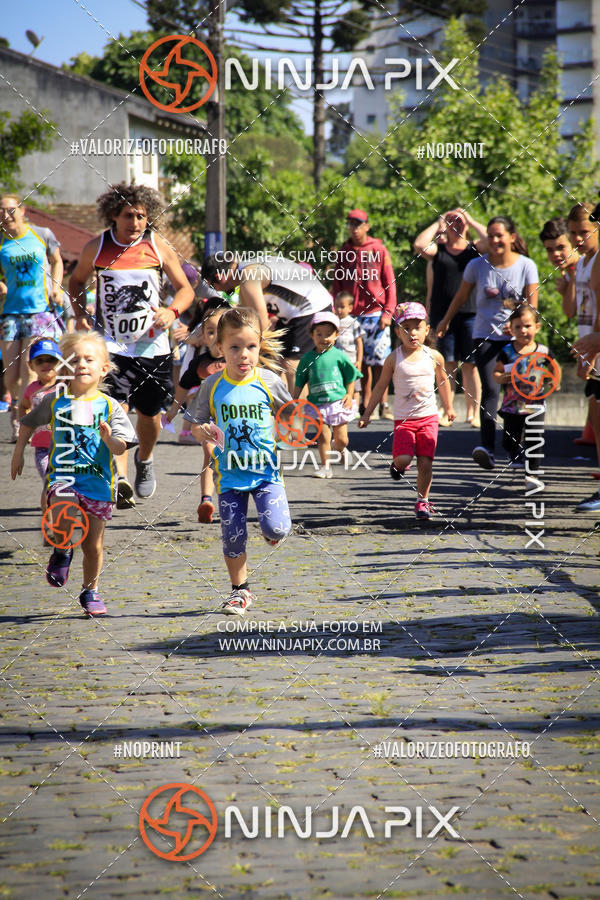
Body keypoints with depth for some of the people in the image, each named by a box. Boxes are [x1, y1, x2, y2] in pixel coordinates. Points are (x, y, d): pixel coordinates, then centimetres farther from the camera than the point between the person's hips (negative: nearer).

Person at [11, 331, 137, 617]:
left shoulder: (109, 406, -1)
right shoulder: (55, 402, 2)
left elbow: (121, 448, -5)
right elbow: (28, 424, 20)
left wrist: (110, 439, -25)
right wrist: (18, 452, 19)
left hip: (98, 483, 1)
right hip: (62, 478, -1)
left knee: (93, 545, 7)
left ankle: (90, 592, 30)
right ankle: (62, 553, 1)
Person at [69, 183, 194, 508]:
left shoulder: (158, 248, -1)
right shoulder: (96, 248, -2)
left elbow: (185, 289, 8)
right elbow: (76, 280, 17)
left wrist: (172, 312, -12)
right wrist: (79, 314, 1)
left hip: (153, 345, 2)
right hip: (112, 344, -2)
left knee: (149, 413, 13)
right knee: (116, 409, -19)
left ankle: (144, 460, 44)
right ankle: (119, 478, -28)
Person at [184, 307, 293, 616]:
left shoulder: (268, 381, -5)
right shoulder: (213, 386, -4)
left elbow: (287, 414, 9)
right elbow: (197, 424, 6)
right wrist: (202, 432, -16)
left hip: (266, 469, -1)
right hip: (230, 472, 1)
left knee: (276, 528, -15)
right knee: (233, 535, 4)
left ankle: (272, 532, 23)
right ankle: (240, 590, 23)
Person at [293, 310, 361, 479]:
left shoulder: (338, 355, -2)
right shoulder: (307, 358, 2)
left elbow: (351, 375, 7)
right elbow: (299, 382, 9)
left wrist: (349, 395, -1)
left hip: (338, 402, -1)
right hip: (318, 405, 1)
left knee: (341, 438, 5)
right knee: (323, 437, -6)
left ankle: (340, 451, 38)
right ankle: (325, 466, 2)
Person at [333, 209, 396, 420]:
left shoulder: (379, 250, 2)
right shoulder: (343, 252, 10)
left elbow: (389, 282, 1)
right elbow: (337, 284, 13)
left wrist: (388, 312, -6)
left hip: (376, 313, -2)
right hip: (352, 315, 2)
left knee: (379, 360, -6)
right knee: (361, 362, 5)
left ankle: (383, 405, -2)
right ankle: (365, 404, 10)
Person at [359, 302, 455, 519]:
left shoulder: (434, 357, 1)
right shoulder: (394, 359, -4)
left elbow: (443, 381, 19)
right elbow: (381, 386, 4)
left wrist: (449, 407, 26)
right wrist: (367, 413, 4)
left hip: (428, 417, 1)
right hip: (403, 418, -1)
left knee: (425, 462, -2)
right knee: (403, 458, -16)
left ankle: (422, 500, 15)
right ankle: (398, 465, 22)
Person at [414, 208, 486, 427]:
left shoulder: (475, 248, 9)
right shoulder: (438, 249, 11)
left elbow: (490, 241, -11)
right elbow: (419, 245, -7)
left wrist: (471, 220, 1)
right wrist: (437, 225, 4)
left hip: (470, 312, -1)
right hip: (442, 312, 1)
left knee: (470, 365, -2)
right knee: (448, 365, 2)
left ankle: (473, 413, 1)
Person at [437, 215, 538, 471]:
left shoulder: (526, 266, -2)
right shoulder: (477, 265, -1)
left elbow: (532, 304, -2)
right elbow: (461, 297, 15)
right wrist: (446, 321, 25)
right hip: (485, 336, -1)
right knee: (490, 390, -15)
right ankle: (487, 449, -27)